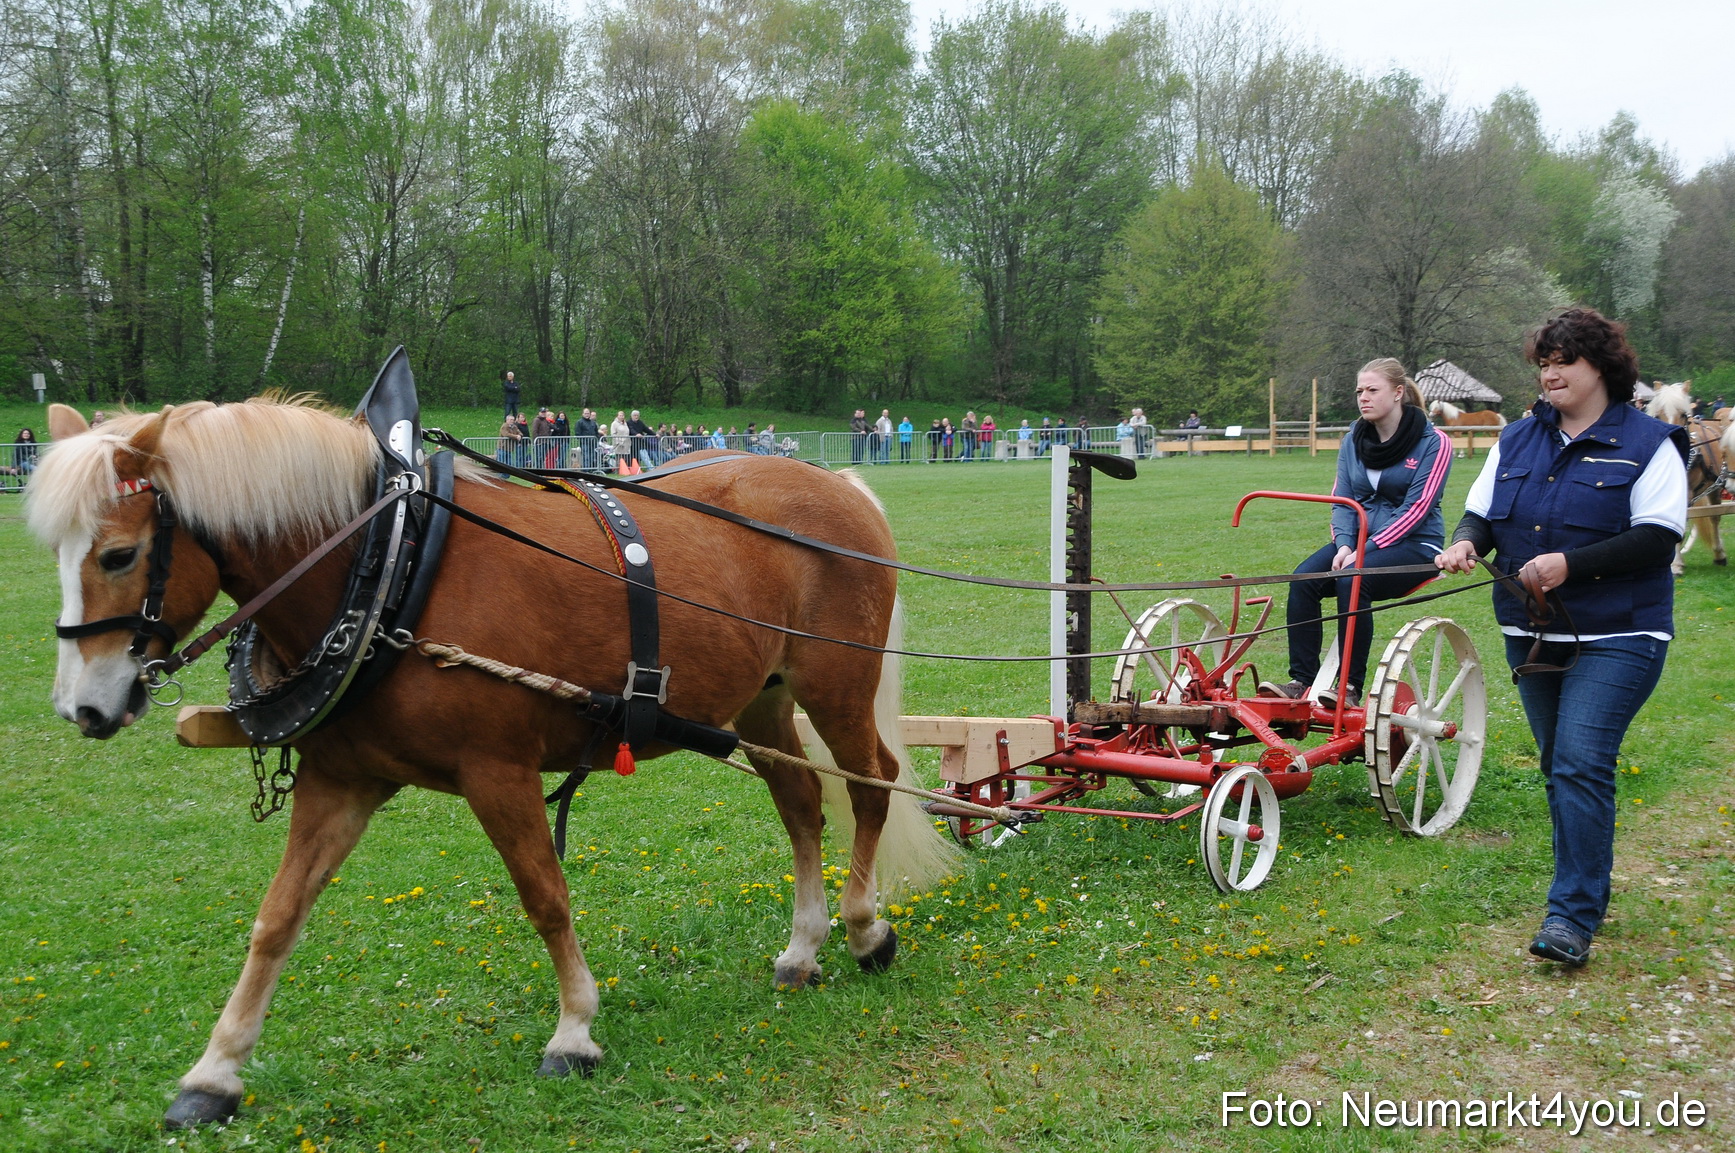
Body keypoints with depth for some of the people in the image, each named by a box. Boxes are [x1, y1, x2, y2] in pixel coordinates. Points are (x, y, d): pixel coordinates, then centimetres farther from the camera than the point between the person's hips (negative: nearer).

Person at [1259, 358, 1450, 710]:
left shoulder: (1433, 443, -7)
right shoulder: (1353, 440, 9)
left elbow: (1416, 508, -14)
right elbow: (1342, 499, 7)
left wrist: (1366, 549, -23)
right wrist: (1344, 544, -14)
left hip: (1415, 545, -5)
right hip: (1360, 539, 5)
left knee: (1352, 580, -34)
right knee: (1304, 577, -23)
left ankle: (1350, 687, -27)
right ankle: (1301, 682, -23)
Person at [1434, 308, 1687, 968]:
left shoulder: (1648, 443, -6)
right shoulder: (1517, 439, 10)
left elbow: (1658, 539, -13)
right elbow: (1482, 510, 14)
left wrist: (1571, 563, -23)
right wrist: (1468, 541, -9)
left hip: (1614, 639, -6)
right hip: (1532, 634, 6)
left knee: (1582, 763, -16)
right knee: (1559, 767, 13)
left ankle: (1572, 916, -14)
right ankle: (1590, 891, 29)